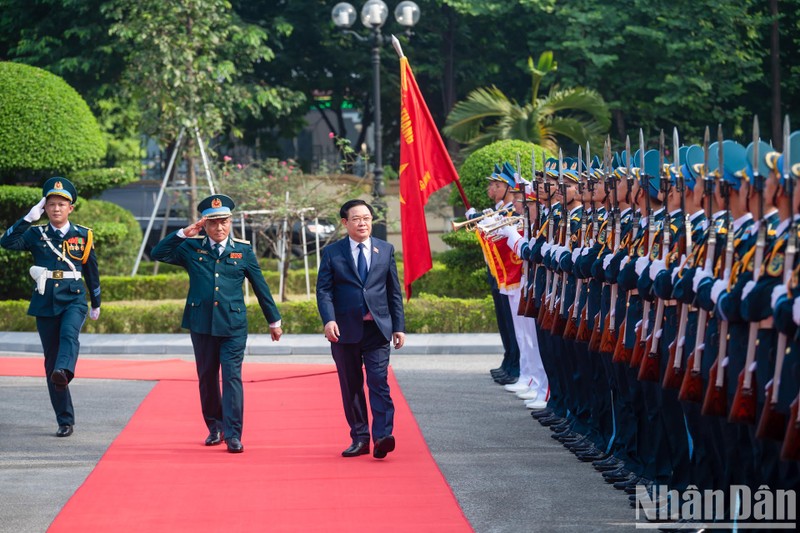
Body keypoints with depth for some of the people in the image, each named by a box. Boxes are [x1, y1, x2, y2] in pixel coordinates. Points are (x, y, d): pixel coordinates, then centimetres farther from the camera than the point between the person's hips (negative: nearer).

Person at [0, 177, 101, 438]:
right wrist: (29, 217, -14)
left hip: (74, 301, -1)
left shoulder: (83, 235, 6)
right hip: (45, 302, 1)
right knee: (51, 360, 1)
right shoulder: (36, 234, 5)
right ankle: (65, 421, 7)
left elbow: (92, 272, 15)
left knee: (69, 334, -35)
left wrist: (96, 304, 21)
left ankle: (63, 372, -62)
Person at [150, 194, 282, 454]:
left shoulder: (243, 250, 3)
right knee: (207, 378, 11)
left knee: (232, 377, -9)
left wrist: (274, 320, 14)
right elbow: (158, 254, -3)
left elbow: (261, 287, 10)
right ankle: (214, 427, 28)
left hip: (233, 326, -2)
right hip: (201, 324, 2)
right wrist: (183, 234, -12)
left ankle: (233, 435, -9)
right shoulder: (192, 248, 4)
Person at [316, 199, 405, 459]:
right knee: (351, 386, 5)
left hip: (377, 328, 0)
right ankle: (359, 438, 12)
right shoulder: (332, 253, 5)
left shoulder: (386, 250, 10)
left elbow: (394, 290, 12)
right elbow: (323, 290, -1)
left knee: (378, 382, -12)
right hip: (345, 330, 0)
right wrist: (328, 319, -17)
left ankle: (382, 437, -19)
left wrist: (399, 326, 7)